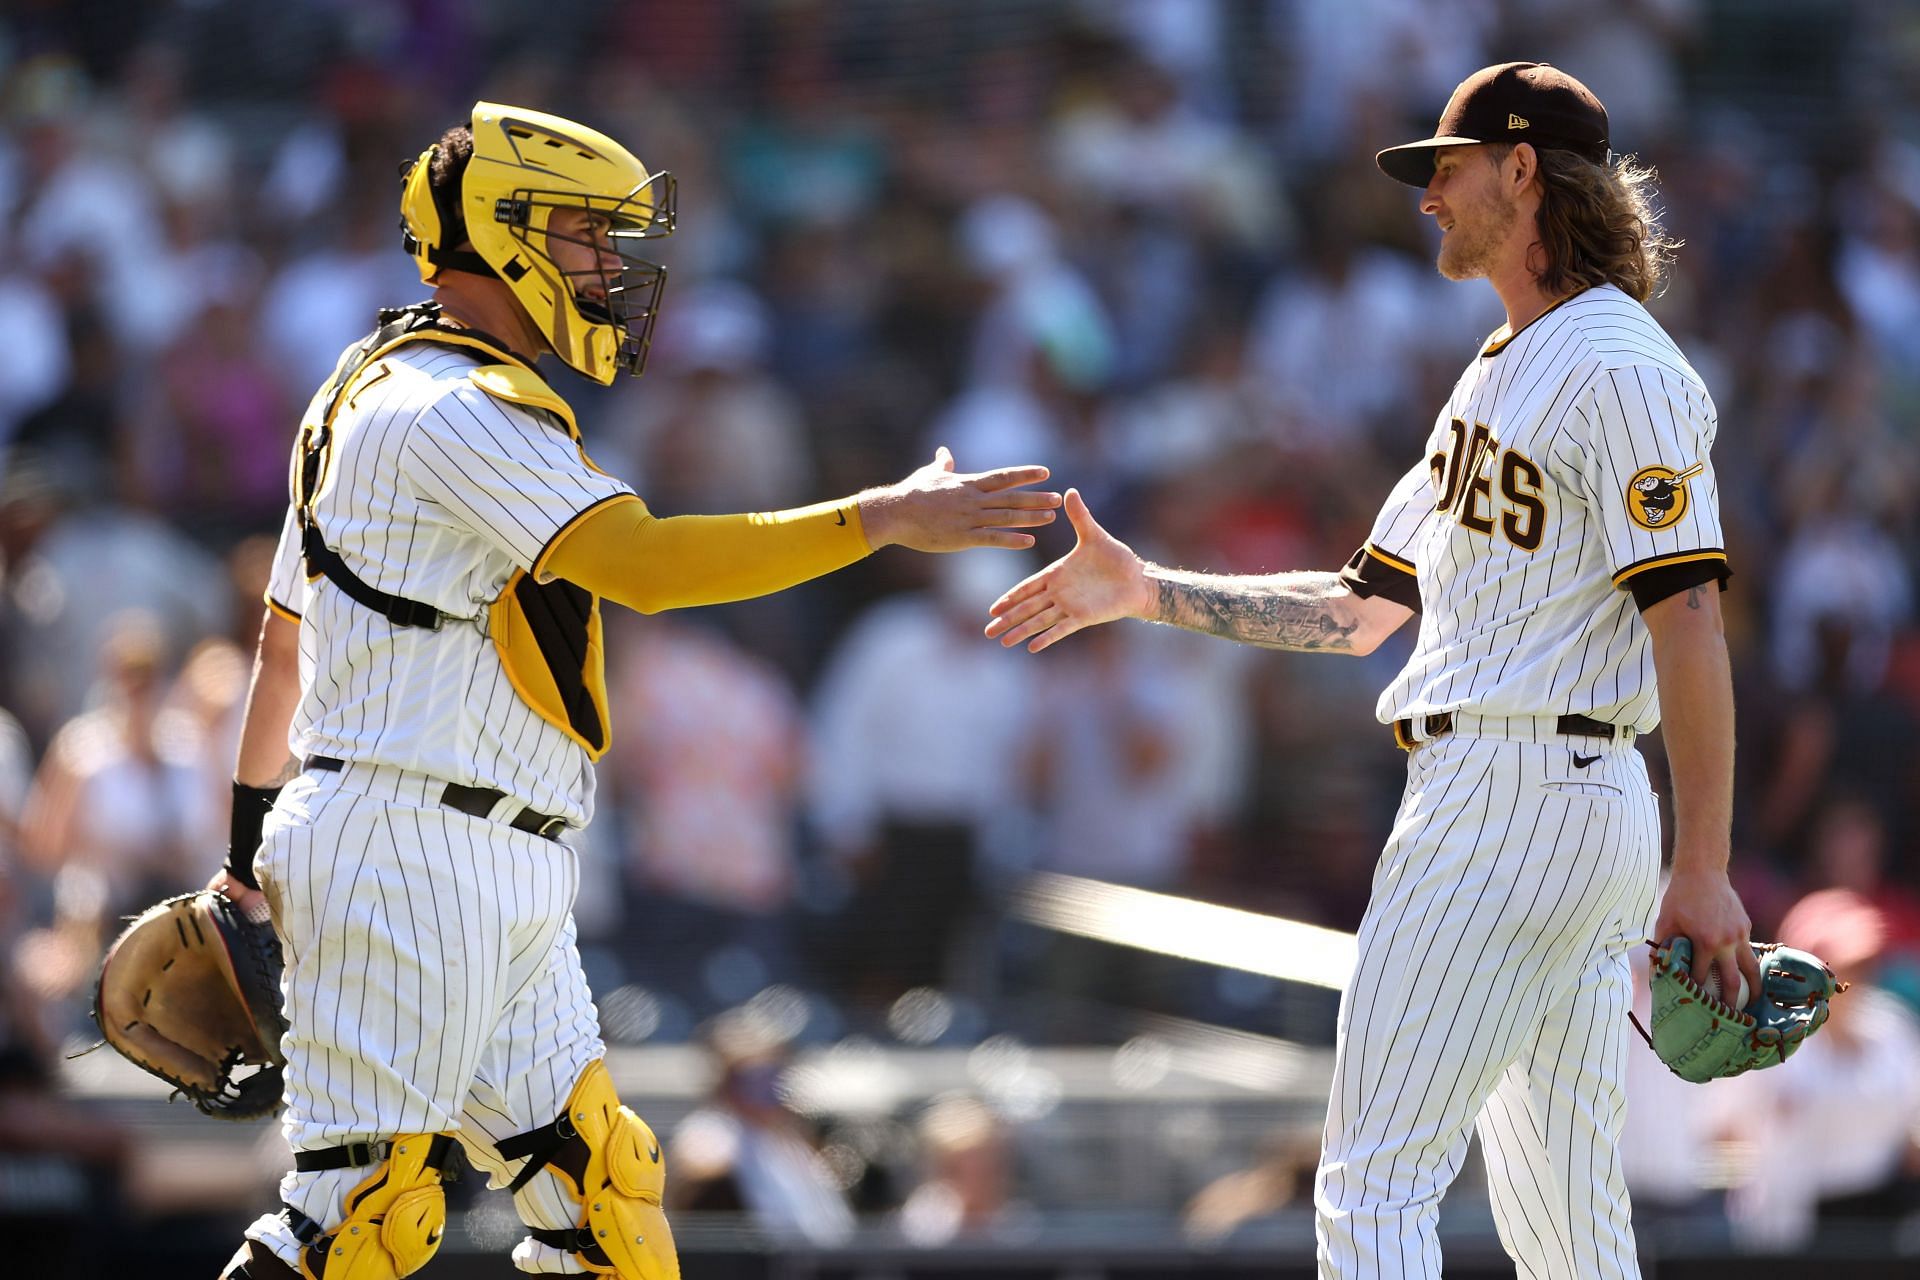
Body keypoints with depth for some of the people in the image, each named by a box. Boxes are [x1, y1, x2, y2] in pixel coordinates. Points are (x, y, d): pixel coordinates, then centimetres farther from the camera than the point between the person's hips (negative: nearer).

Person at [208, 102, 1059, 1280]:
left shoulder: (372, 398, 20)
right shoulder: (459, 410, -13)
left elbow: (285, 640, 26)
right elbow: (640, 563, -25)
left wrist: (254, 838, 33)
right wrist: (885, 520, -26)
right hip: (409, 858, -11)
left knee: (592, 1177, 8)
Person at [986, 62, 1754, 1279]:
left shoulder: (1620, 370, -11)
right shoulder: (1495, 377, 23)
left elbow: (1688, 612, -19)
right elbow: (1360, 610, 26)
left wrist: (1705, 868, -26)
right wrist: (1147, 591, 19)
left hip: (1512, 803, -10)